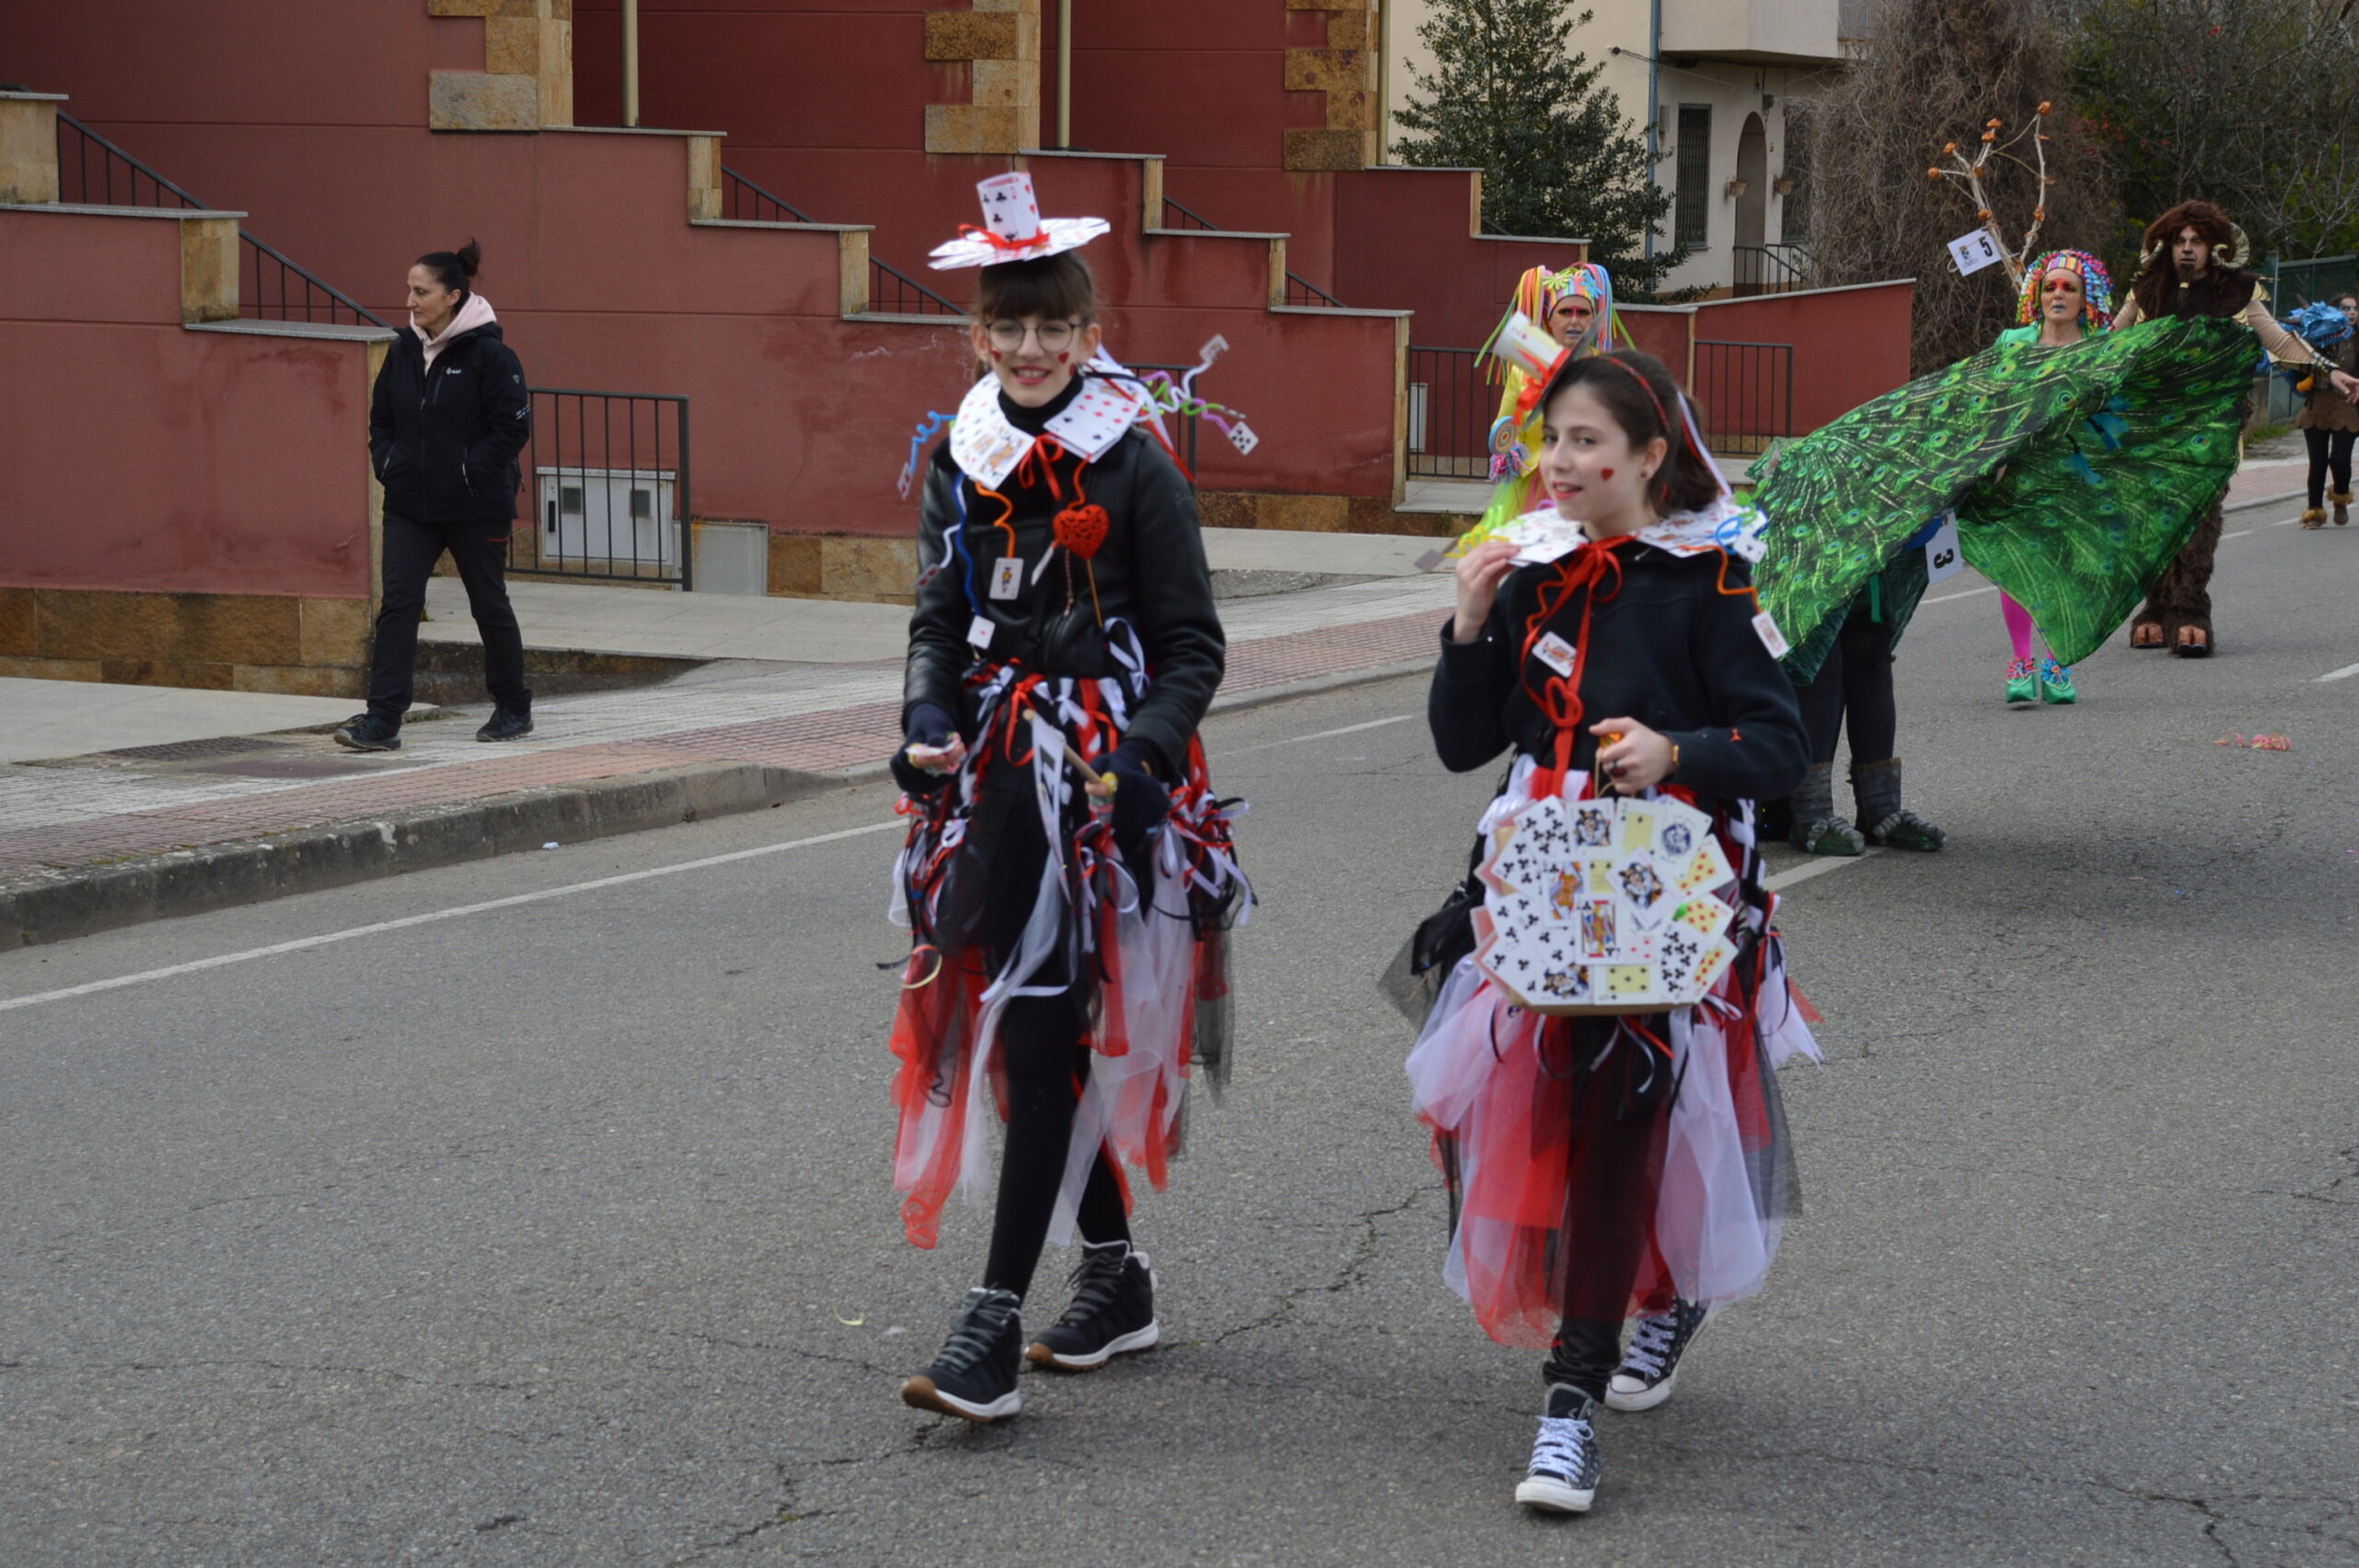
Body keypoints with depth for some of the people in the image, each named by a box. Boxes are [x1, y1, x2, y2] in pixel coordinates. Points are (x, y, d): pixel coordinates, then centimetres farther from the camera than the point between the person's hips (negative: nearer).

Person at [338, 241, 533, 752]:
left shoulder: (489, 354, -11)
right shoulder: (404, 350, 7)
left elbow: (514, 426, -13)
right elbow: (381, 417, 18)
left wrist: (471, 474, -16)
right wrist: (386, 464, 3)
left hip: (476, 508, -5)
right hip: (410, 504, 5)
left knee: (489, 605, 9)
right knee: (399, 602, -7)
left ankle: (513, 709, 27)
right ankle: (382, 720, -11)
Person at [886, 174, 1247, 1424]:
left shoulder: (1133, 466, -6)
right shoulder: (962, 462, 9)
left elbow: (1193, 646, -5)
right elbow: (940, 621, 12)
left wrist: (1142, 757, -20)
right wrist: (929, 728, -7)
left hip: (1099, 776, -6)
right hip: (997, 771, 6)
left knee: (1045, 1028, -10)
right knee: (1011, 1027, 10)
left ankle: (993, 1323, -11)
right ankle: (1115, 1275, 26)